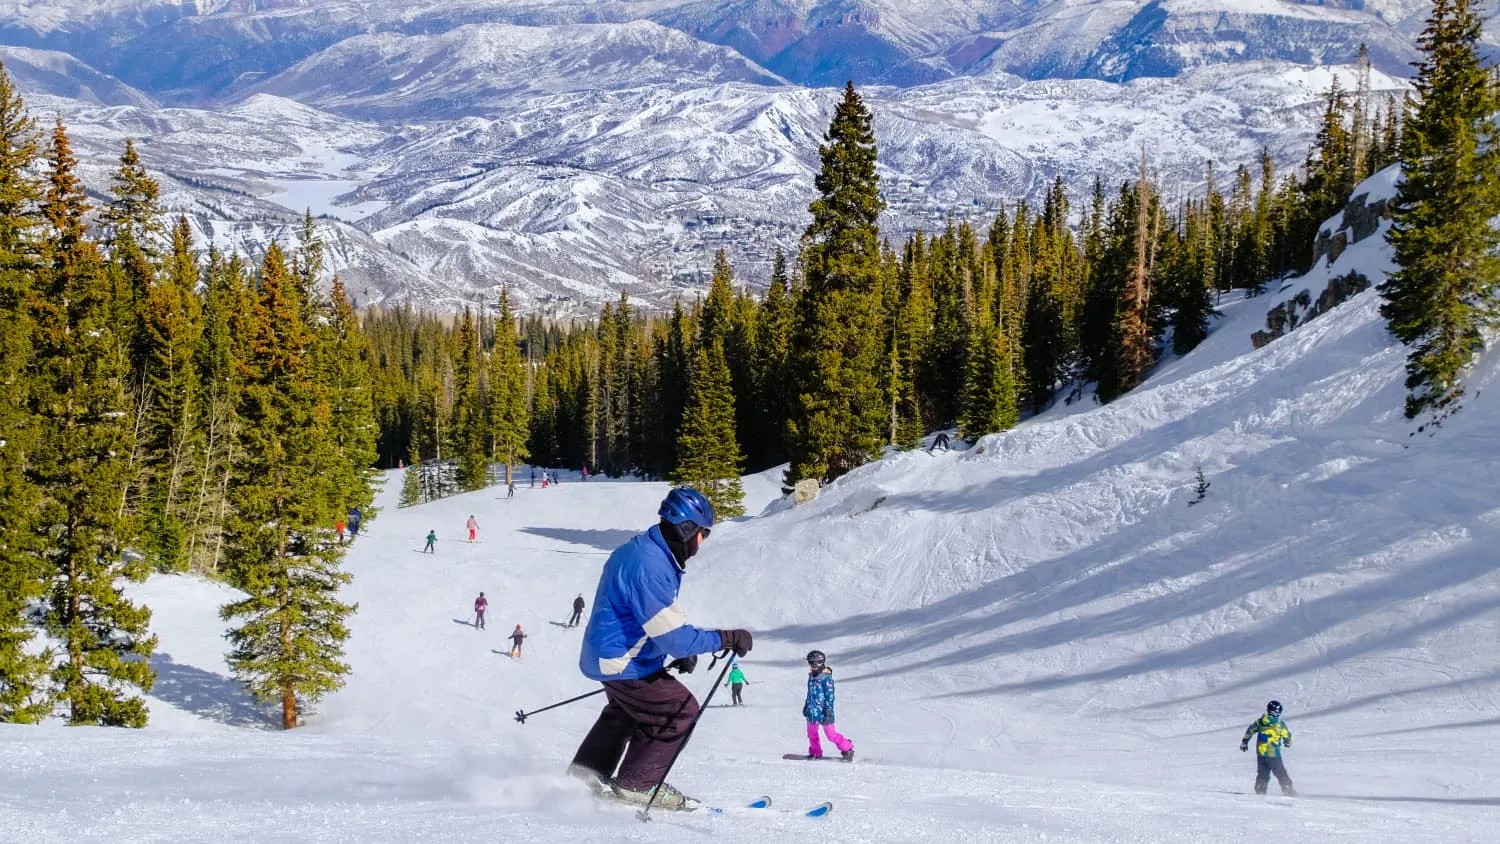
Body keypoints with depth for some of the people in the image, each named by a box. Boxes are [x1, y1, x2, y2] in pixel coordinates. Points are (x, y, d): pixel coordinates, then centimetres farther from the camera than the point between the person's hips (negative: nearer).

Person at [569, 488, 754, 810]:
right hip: (622, 662, -11)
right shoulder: (650, 566, -29)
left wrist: (683, 648, 10)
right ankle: (637, 784, 4)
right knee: (680, 710, -6)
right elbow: (672, 634, -31)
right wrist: (726, 638, -24)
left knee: (625, 712, 31)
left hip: (609, 654, 11)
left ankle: (586, 774, 40)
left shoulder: (641, 550, 6)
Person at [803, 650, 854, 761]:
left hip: (823, 713, -8)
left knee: (831, 734, -3)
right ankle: (815, 753, 30)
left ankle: (848, 749, 13)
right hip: (812, 712, 8)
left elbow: (830, 696, -15)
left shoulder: (826, 678, -16)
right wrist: (806, 706, 25)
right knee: (811, 734, 13)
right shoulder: (811, 677, 10)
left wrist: (828, 712, -17)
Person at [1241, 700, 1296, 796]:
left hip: (1260, 753, 3)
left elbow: (1250, 731, 8)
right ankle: (1288, 791, 11)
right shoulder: (1280, 724, -13)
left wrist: (1244, 742, 22)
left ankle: (1260, 791, 18)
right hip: (1273, 754, -3)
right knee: (1281, 774, 10)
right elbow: (1287, 736, 2)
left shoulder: (1259, 721, -2)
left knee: (1262, 774, 18)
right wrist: (1288, 743, 25)